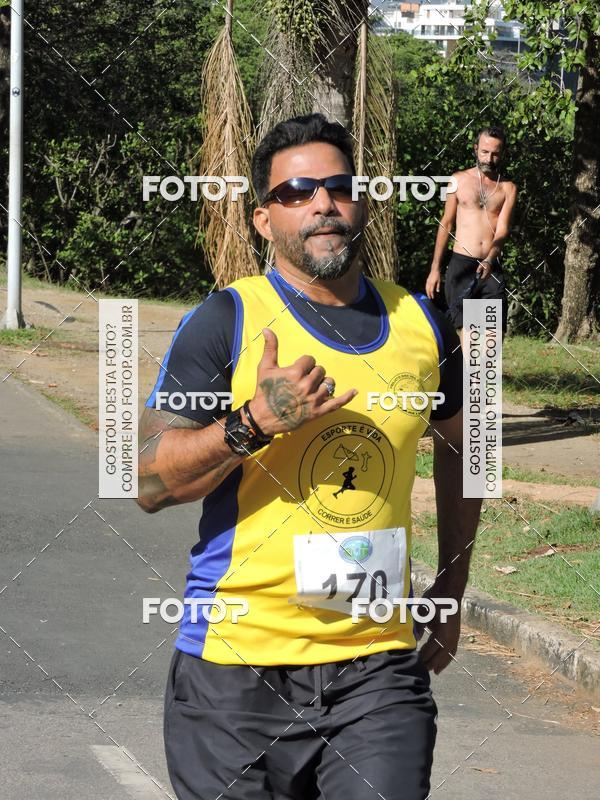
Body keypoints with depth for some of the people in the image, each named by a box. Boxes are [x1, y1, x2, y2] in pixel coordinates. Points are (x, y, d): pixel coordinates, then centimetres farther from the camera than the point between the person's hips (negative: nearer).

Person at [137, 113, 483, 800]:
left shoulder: (420, 324, 9)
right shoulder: (226, 321, -4)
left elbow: (458, 446, 26)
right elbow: (151, 482, -8)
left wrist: (452, 586, 24)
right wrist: (254, 425, -22)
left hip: (379, 664, 3)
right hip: (238, 663, -2)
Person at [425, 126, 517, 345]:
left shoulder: (507, 188, 8)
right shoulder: (460, 180, 9)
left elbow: (502, 230, -3)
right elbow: (446, 224, 12)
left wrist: (489, 261, -23)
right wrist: (435, 269, 8)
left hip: (491, 268, 1)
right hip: (461, 264, -1)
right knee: (466, 335, -9)